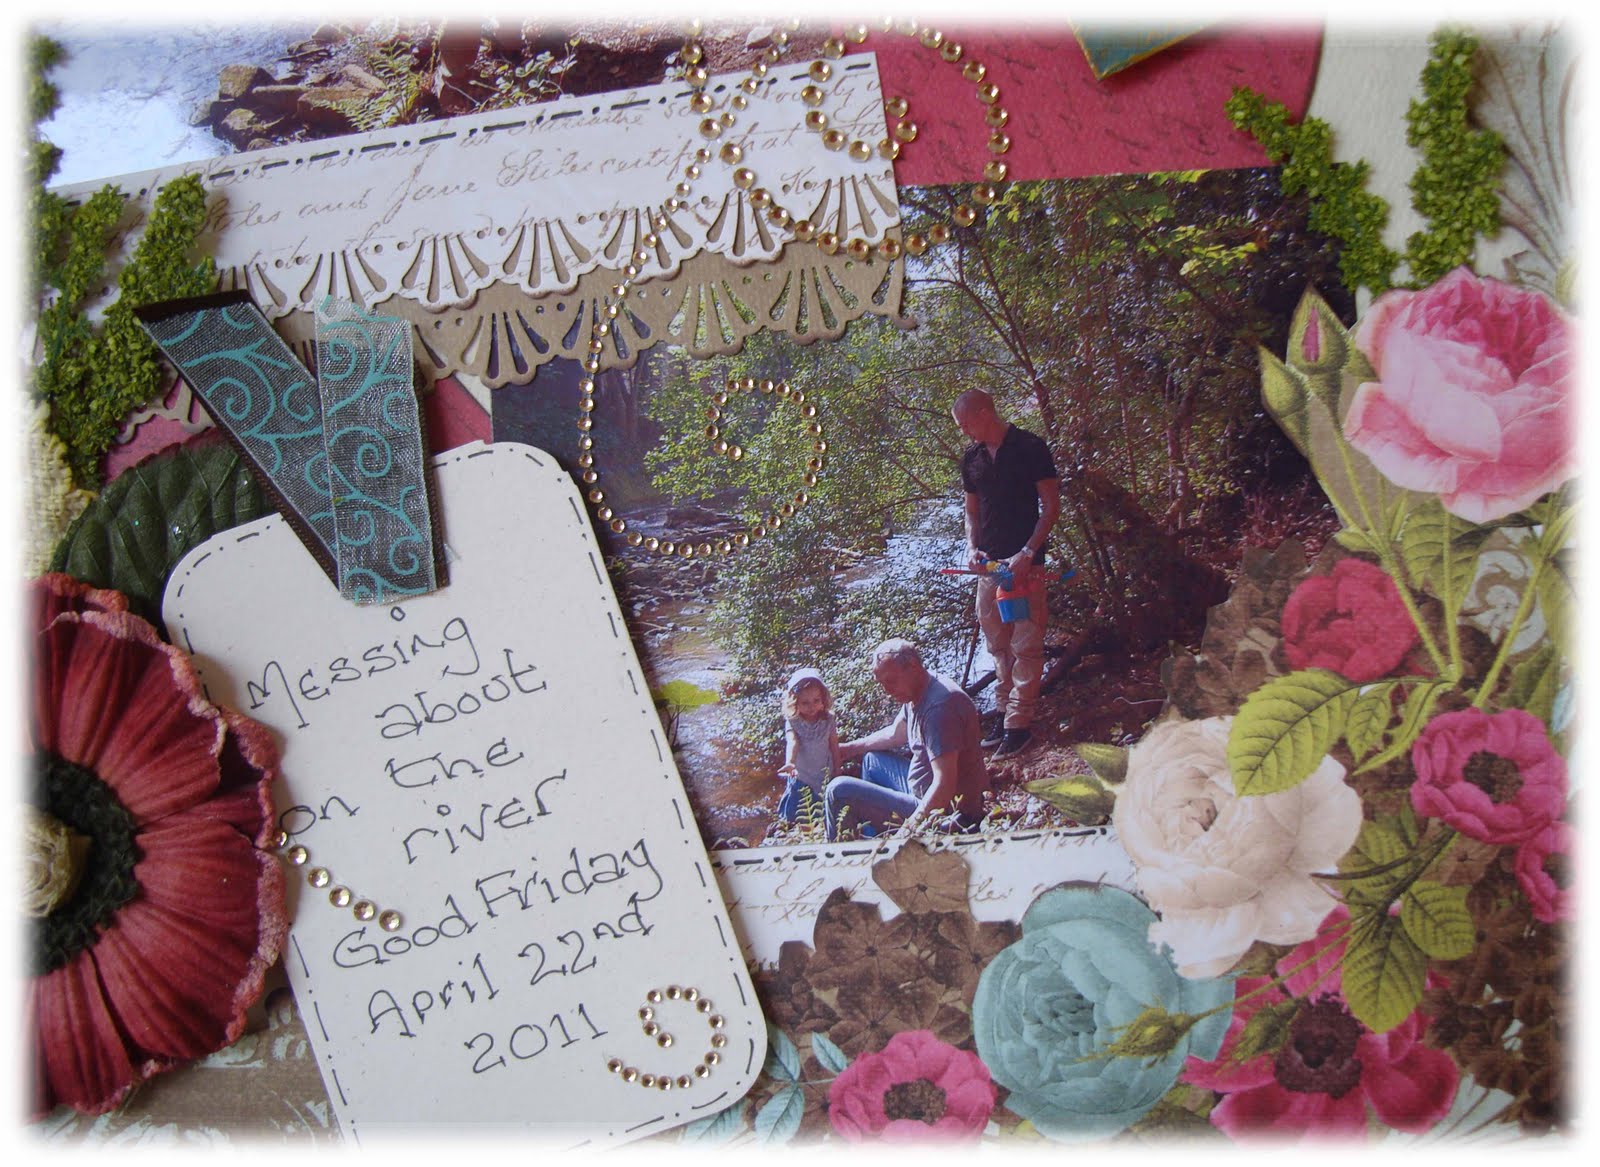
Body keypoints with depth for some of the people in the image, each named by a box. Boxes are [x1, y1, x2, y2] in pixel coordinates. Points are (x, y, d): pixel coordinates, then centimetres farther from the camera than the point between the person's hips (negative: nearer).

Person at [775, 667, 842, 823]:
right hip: (800, 777, -1)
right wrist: (789, 762, -51)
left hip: (825, 778, 2)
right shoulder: (792, 722, -15)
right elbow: (792, 743, -33)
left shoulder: (828, 720, -8)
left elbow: (834, 747, 1)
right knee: (791, 816, 8)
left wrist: (837, 772, 6)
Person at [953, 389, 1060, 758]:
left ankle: (1019, 722, -1)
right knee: (998, 644, 11)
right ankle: (1003, 710, 21)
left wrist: (1027, 552, -15)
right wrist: (972, 547, 0)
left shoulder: (1030, 448, -7)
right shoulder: (971, 459, 11)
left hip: (1025, 562, -6)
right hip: (989, 563, 6)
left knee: (1026, 645, -4)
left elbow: (1051, 504, -7)